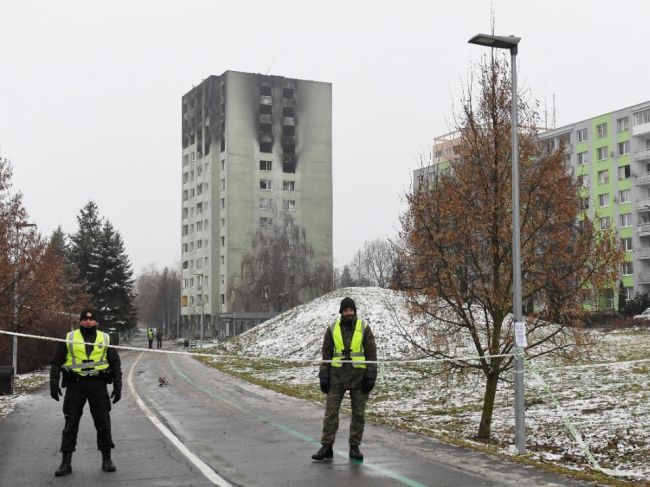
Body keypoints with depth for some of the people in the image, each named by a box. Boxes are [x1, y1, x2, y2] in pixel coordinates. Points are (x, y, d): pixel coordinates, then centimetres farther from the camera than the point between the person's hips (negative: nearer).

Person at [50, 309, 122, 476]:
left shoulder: (105, 339, 10)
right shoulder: (69, 338, 6)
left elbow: (115, 363, 11)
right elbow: (56, 363, 7)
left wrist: (117, 386, 2)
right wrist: (54, 383, -5)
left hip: (98, 385, 1)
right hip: (75, 385, -1)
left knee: (103, 423, 4)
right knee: (70, 424, 3)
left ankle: (106, 459, 15)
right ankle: (66, 462, 11)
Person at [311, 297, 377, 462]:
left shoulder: (364, 328, -1)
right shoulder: (332, 328, 3)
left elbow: (371, 353, -1)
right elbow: (326, 354, 6)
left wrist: (371, 377, -8)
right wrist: (324, 376, 1)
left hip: (358, 375, -1)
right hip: (337, 374, 1)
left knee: (358, 413, 5)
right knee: (331, 411, 2)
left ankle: (354, 448, 15)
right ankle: (326, 447, 8)